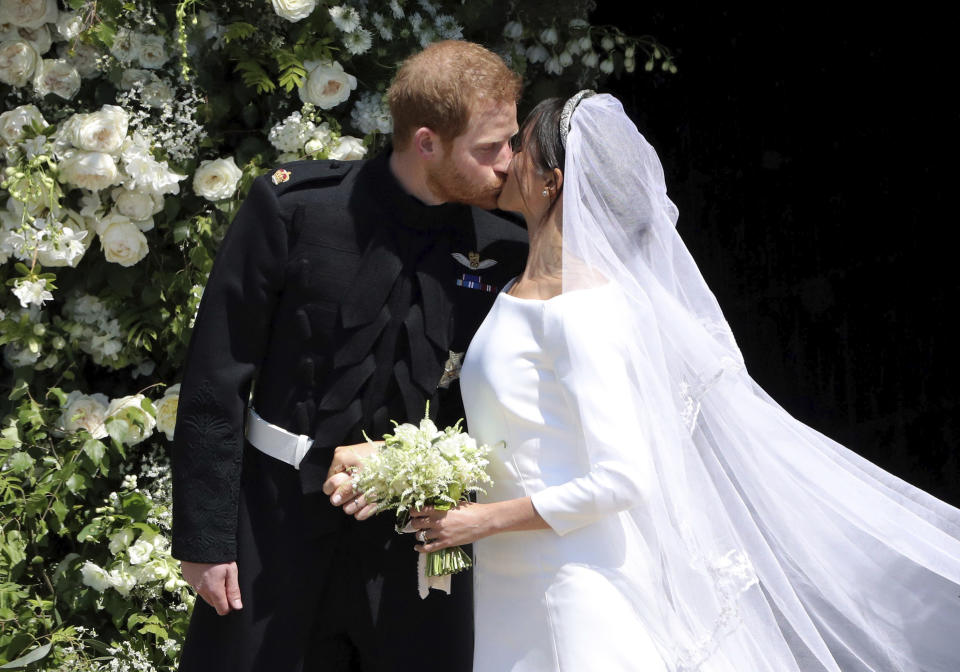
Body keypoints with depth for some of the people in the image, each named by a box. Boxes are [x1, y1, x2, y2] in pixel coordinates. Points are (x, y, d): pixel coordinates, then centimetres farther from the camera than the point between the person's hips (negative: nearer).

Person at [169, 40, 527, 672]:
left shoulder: (505, 247, -4)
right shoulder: (294, 207, -11)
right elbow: (216, 379, -7)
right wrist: (204, 538, -7)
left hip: (416, 536, 2)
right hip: (280, 525, -2)